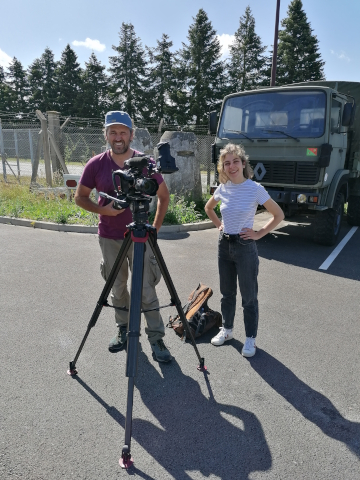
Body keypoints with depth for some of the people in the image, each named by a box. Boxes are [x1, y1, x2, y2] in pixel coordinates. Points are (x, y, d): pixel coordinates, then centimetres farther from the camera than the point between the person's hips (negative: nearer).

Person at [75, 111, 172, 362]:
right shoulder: (96, 164, -3)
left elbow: (164, 195, 6)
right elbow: (80, 197, 5)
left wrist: (155, 226, -1)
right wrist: (103, 209, -13)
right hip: (110, 237, 2)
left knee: (147, 288, 0)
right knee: (117, 287, 13)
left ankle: (156, 338, 11)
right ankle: (124, 329, 31)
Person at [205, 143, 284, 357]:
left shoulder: (255, 189, -13)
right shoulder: (223, 188, 1)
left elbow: (279, 215, -7)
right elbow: (209, 208, 20)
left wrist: (259, 233, -10)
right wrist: (219, 225, 9)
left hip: (245, 246, -5)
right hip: (224, 245, 5)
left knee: (249, 296, 6)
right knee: (227, 292, 18)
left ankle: (251, 339, 21)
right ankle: (227, 330, 35)